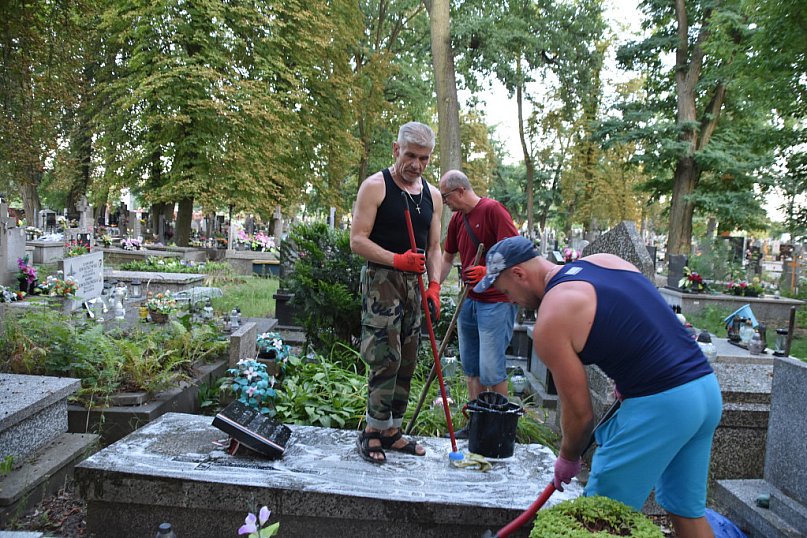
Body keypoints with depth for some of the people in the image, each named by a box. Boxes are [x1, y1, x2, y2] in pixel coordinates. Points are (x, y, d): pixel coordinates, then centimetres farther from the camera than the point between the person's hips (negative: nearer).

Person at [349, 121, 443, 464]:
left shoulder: (432, 195, 13)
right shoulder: (375, 186, -6)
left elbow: (434, 247, 15)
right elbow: (357, 240, -12)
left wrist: (434, 285, 0)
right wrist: (397, 259, -23)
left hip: (413, 283, 7)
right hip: (381, 280, -6)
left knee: (407, 361, 9)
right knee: (386, 357, -12)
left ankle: (391, 431, 20)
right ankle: (372, 432, 2)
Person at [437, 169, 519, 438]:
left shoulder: (493, 210, -12)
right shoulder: (457, 219, 12)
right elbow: (447, 259, 20)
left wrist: (489, 271, -30)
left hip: (496, 302, -8)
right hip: (469, 301, 8)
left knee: (491, 370, -6)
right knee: (471, 368, 13)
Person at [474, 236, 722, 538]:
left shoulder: (550, 321, -11)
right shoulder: (605, 260, 11)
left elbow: (579, 412, -6)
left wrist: (568, 459, 13)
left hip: (659, 405, -9)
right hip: (707, 388, 9)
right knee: (688, 509, 21)